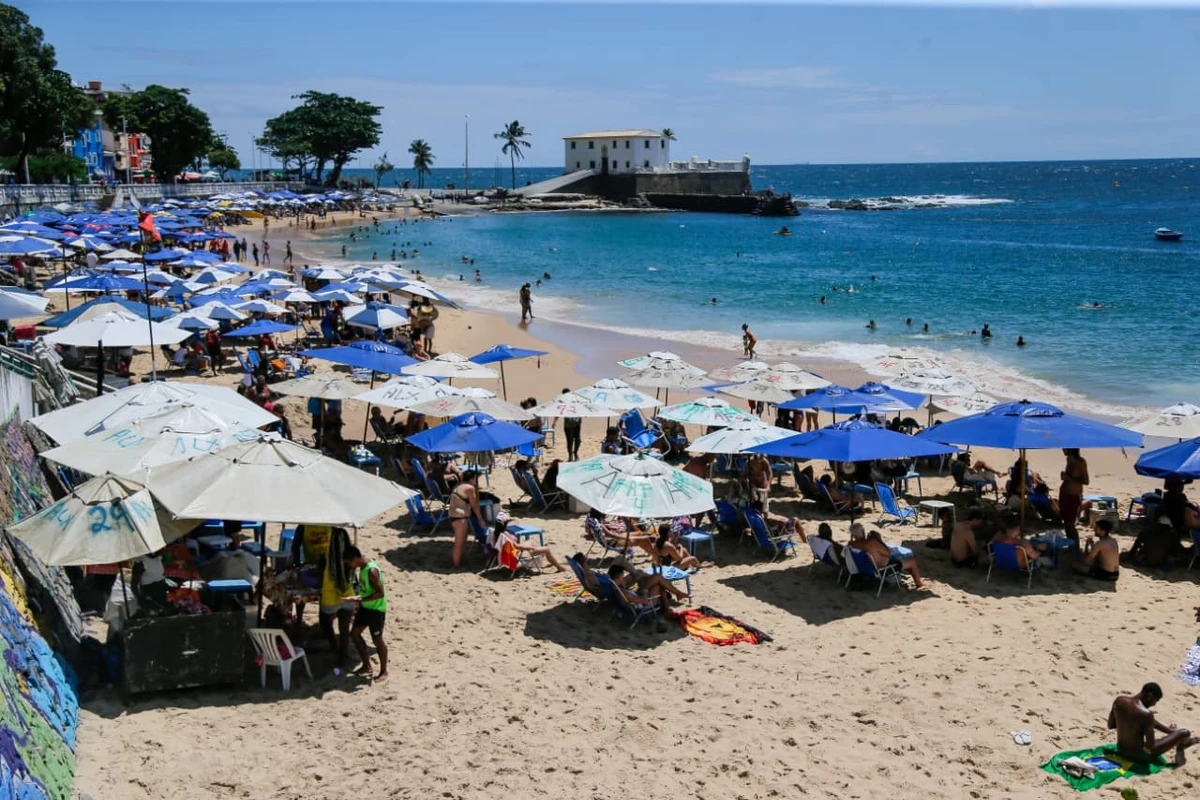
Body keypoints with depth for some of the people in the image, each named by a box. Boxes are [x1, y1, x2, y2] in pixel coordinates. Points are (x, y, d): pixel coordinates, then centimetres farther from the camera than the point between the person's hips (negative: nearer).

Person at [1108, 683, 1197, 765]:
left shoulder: (1119, 700, -7)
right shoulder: (1146, 714, -26)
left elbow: (1110, 726, 8)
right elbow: (1150, 746, -23)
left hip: (1121, 750, 7)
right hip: (1140, 756, -7)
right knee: (1185, 732, -2)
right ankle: (1179, 753, 31)